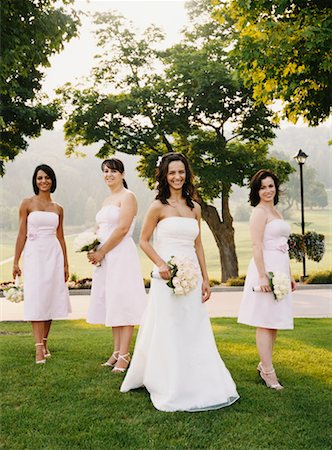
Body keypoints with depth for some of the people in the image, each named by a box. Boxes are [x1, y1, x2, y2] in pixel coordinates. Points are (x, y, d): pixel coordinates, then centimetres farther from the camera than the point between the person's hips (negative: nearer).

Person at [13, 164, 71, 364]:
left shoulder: (58, 208, 11)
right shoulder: (27, 204, 3)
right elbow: (22, 234, 1)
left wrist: (65, 264, 12)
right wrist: (16, 261, -3)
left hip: (54, 254, 3)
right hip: (34, 254, -3)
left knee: (51, 298, 5)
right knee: (36, 299, -7)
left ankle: (45, 342, 17)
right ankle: (39, 348, -7)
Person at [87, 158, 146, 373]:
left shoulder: (128, 196, -6)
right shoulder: (107, 200, 20)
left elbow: (122, 229, -16)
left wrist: (101, 252, -12)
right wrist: (93, 250, 3)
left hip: (122, 255, -9)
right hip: (105, 257, 9)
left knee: (122, 304, -7)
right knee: (111, 304, 9)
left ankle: (124, 356, -4)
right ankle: (117, 351, 17)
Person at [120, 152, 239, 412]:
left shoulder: (194, 207, 11)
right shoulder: (159, 206, -3)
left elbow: (198, 245, 14)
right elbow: (144, 241, -1)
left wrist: (205, 279, 10)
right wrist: (160, 264, -16)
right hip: (167, 277, -5)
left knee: (195, 333, 10)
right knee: (169, 333, 2)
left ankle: (199, 386, 24)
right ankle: (171, 390, 15)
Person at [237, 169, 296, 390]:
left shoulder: (276, 212, 19)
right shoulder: (259, 212, -8)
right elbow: (257, 246, -16)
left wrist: (290, 275, 20)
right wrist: (262, 276, -22)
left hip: (280, 270, 9)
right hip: (266, 268, -9)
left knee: (275, 321, 13)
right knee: (266, 322, -4)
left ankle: (265, 365, 23)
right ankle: (268, 372, 2)